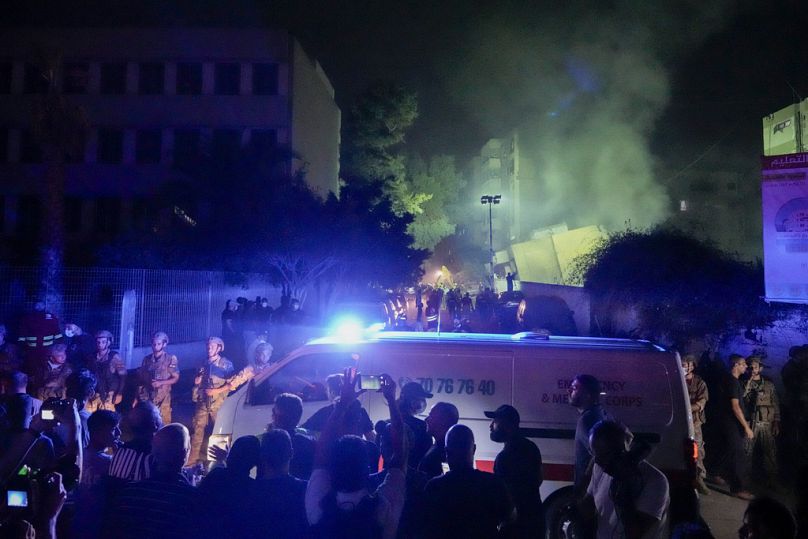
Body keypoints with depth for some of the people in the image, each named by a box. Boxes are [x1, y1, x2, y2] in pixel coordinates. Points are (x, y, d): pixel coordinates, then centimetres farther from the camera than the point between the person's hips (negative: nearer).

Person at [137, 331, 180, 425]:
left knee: (163, 423, -2)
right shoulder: (147, 359, 9)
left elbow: (176, 378, -2)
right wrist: (137, 396, 9)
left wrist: (161, 382, -16)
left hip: (162, 398, -3)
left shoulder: (171, 358, -1)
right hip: (146, 397, 3)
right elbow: (140, 377, 13)